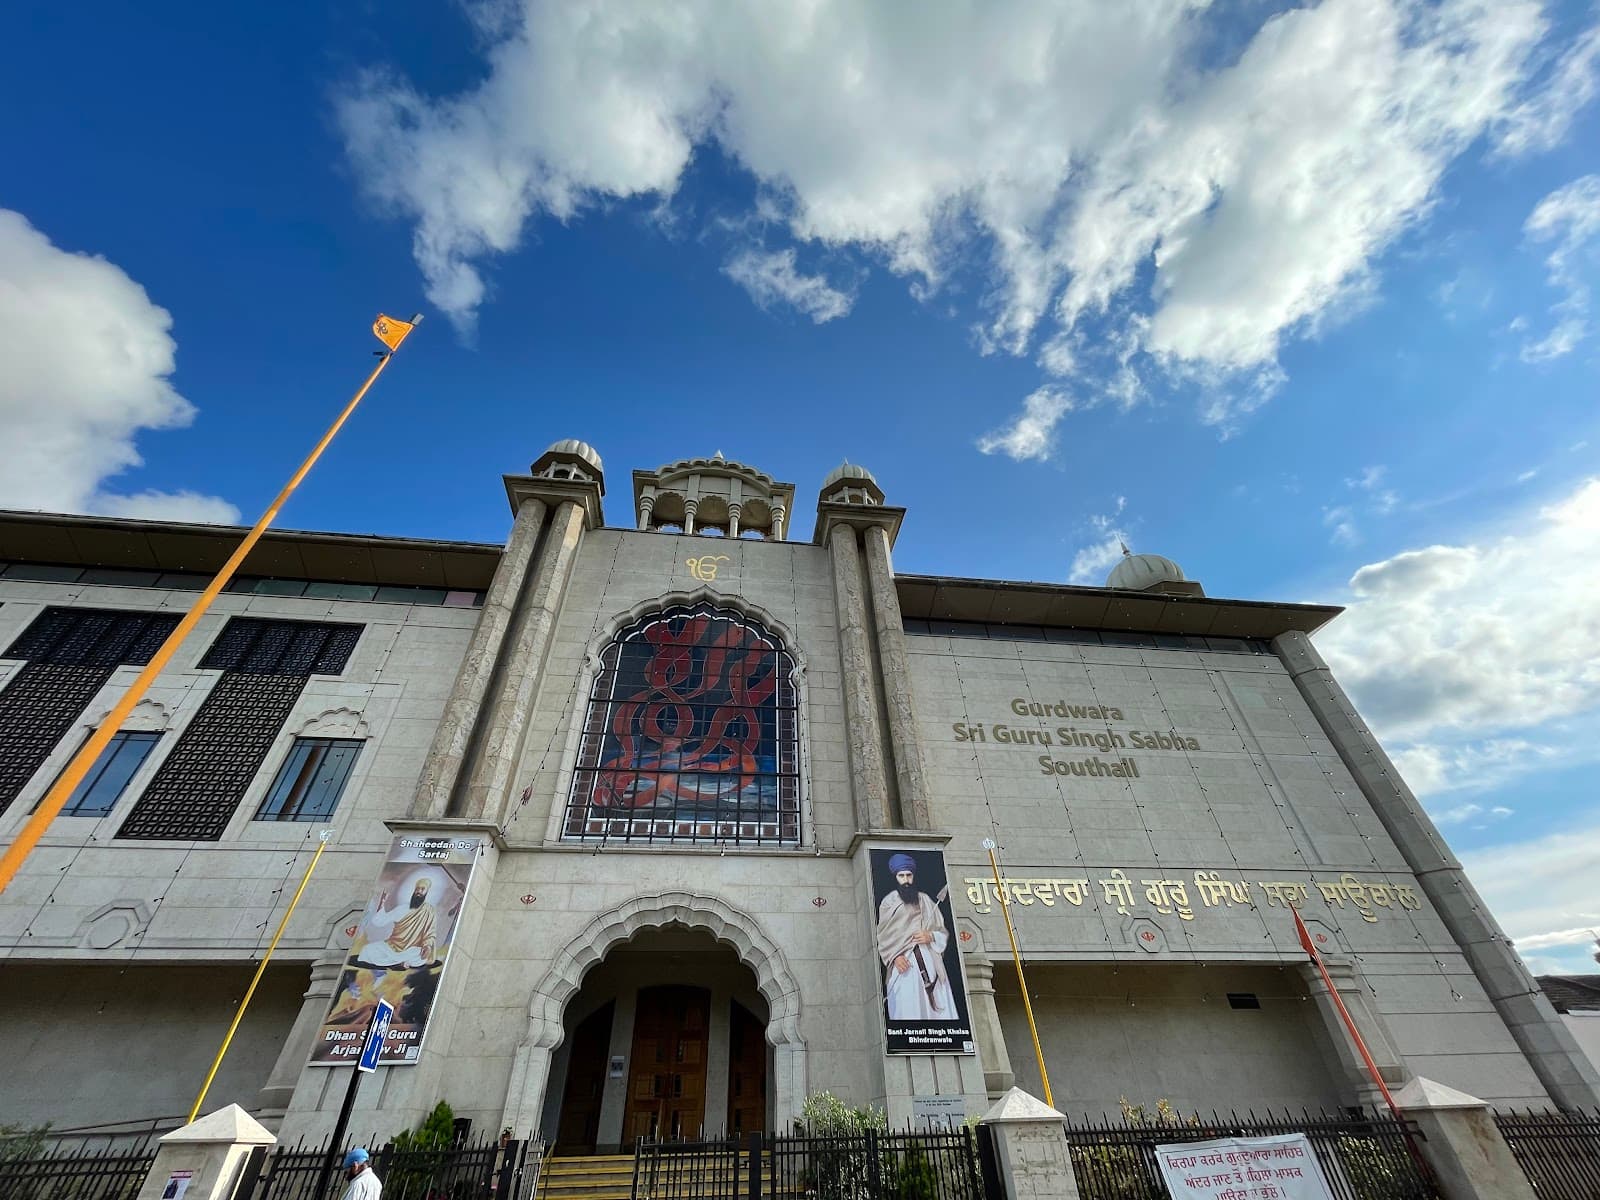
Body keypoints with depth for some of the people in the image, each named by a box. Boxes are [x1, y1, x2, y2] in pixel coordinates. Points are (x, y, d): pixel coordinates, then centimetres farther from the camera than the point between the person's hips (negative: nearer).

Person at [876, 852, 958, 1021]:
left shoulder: (926, 900, 16)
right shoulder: (888, 902, 9)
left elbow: (943, 931, 14)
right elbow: (883, 937, 3)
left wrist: (931, 936, -6)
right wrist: (894, 957, -12)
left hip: (930, 961, 2)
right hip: (903, 963, -2)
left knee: (938, 1009, -7)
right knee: (908, 1011, -12)